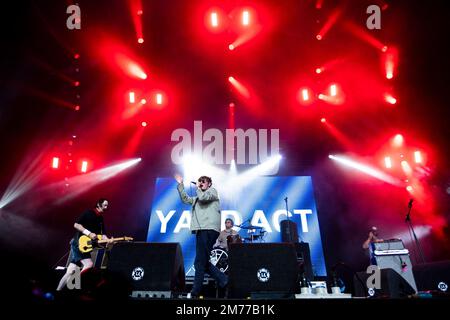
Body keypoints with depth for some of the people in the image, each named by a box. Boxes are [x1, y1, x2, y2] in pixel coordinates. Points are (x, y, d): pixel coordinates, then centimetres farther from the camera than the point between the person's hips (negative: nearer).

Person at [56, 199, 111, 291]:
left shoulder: (101, 219, 15)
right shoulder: (89, 213, -6)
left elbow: (102, 235, 12)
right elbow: (76, 225, -12)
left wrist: (109, 241, -7)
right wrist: (89, 233, -18)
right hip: (78, 243, -7)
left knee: (70, 271, 2)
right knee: (89, 264, -21)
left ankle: (58, 291, 5)